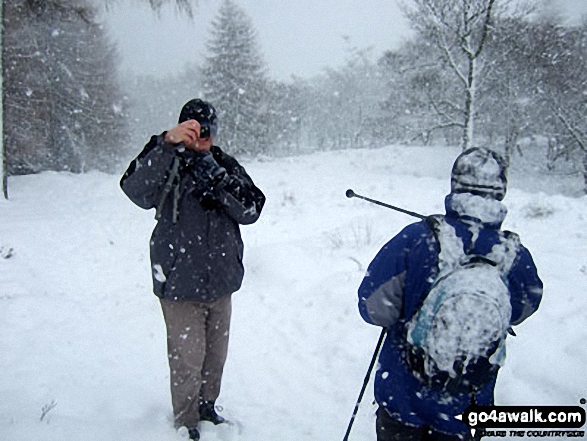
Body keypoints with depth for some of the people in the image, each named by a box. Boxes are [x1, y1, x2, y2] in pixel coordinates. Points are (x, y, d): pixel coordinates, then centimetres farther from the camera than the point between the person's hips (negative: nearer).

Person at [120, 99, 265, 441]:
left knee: (216, 355, 18)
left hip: (220, 282, 5)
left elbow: (252, 210, -4)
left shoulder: (226, 165, 5)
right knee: (187, 361, 0)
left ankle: (207, 407, 40)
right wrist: (168, 143, -39)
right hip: (180, 283, -4)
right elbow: (136, 191, -28)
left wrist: (219, 182, -19)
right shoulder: (166, 163, -7)